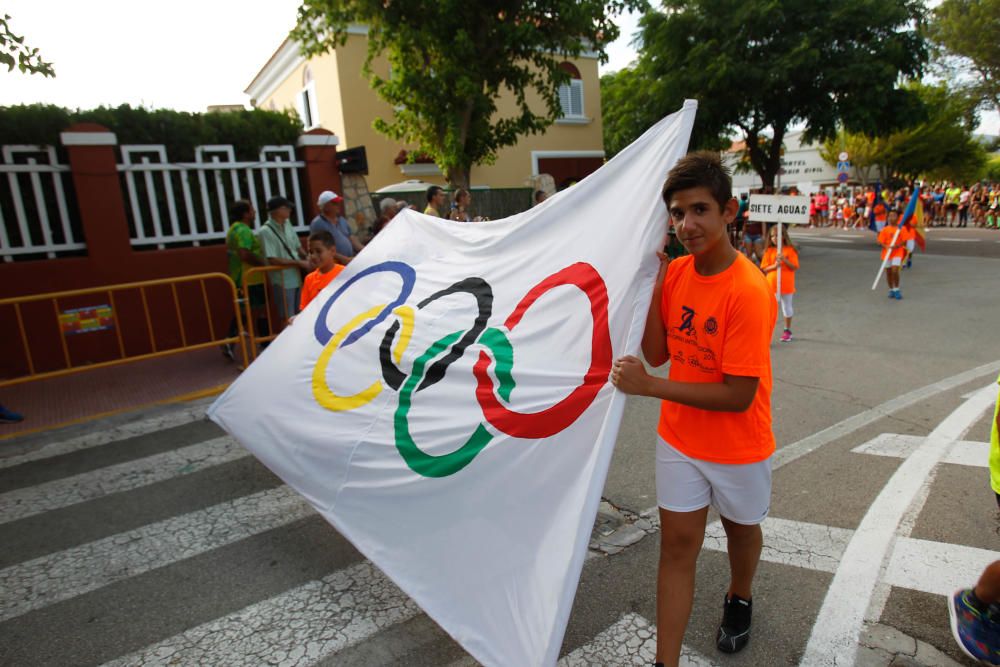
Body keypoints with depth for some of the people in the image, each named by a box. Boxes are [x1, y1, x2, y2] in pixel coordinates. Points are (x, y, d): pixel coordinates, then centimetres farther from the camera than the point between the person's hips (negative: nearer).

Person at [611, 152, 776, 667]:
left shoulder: (748, 290, -27)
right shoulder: (675, 272, -7)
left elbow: (739, 396, -27)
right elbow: (657, 353, -7)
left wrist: (649, 386, -29)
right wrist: (654, 286, -17)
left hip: (737, 446, -3)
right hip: (678, 437, 4)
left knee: (740, 526, 24)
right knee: (678, 545, 9)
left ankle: (738, 599, 55)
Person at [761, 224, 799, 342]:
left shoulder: (790, 250, -4)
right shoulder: (769, 251, 1)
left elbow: (794, 267, -8)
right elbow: (764, 269, -1)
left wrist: (784, 260, -21)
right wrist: (774, 266, -19)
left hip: (787, 285, -1)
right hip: (772, 285, 1)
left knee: (787, 307, 14)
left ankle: (787, 330, 27)